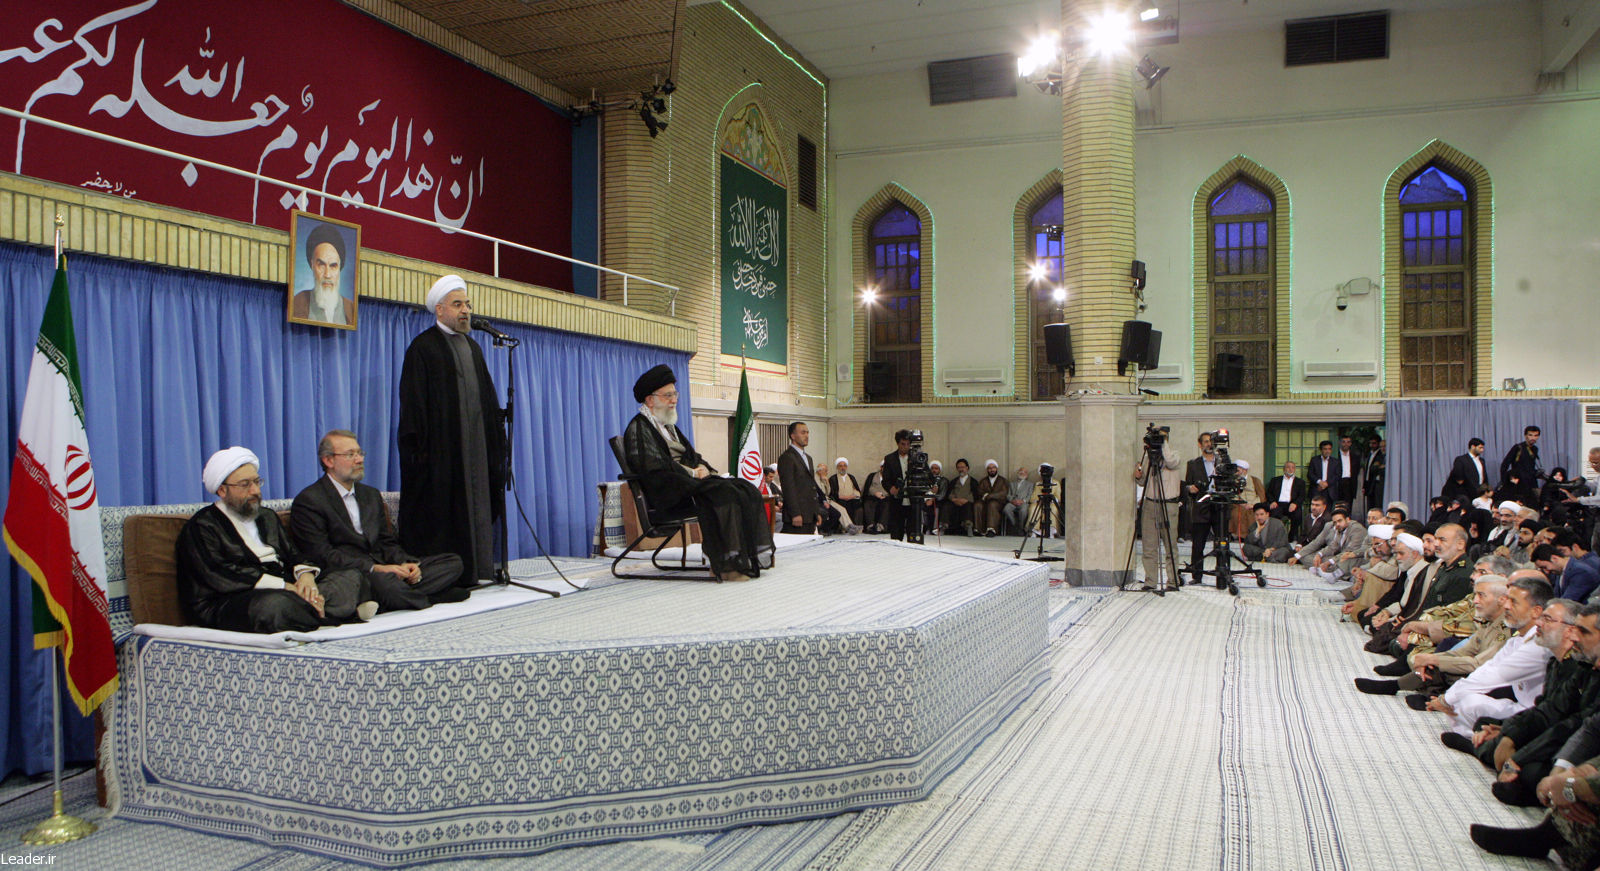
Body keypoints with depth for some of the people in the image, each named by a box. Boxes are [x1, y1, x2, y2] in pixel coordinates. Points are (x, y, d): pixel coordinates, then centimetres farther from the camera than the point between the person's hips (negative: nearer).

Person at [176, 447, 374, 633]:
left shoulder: (267, 517, 26)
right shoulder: (200, 527, 2)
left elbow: (292, 556, 18)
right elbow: (219, 575, -13)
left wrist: (306, 574, -9)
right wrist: (285, 587, -20)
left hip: (282, 592, 8)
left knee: (351, 577, -10)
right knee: (275, 603, -42)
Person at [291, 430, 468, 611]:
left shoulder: (371, 495, 23)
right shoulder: (308, 501, -2)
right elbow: (322, 556, -12)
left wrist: (403, 563, -3)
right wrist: (375, 568, -20)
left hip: (384, 568, 7)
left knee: (453, 562, -7)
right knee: (383, 580, -40)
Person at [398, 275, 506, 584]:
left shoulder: (473, 348, 19)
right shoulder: (423, 347, -2)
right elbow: (413, 401, -8)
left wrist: (496, 437, 14)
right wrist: (419, 446, -15)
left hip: (475, 445, 7)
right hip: (441, 447, -7)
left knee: (476, 507, 6)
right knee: (440, 509, -6)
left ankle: (474, 571, 11)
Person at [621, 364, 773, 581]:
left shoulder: (669, 426, 26)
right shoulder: (638, 428, -3)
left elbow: (692, 456, 25)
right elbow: (654, 468, -16)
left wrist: (703, 468, 1)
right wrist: (692, 473, -13)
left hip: (688, 481, 9)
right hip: (667, 492, -9)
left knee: (746, 489, -11)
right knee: (723, 493, -32)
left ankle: (753, 554, -18)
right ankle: (724, 564, -31)